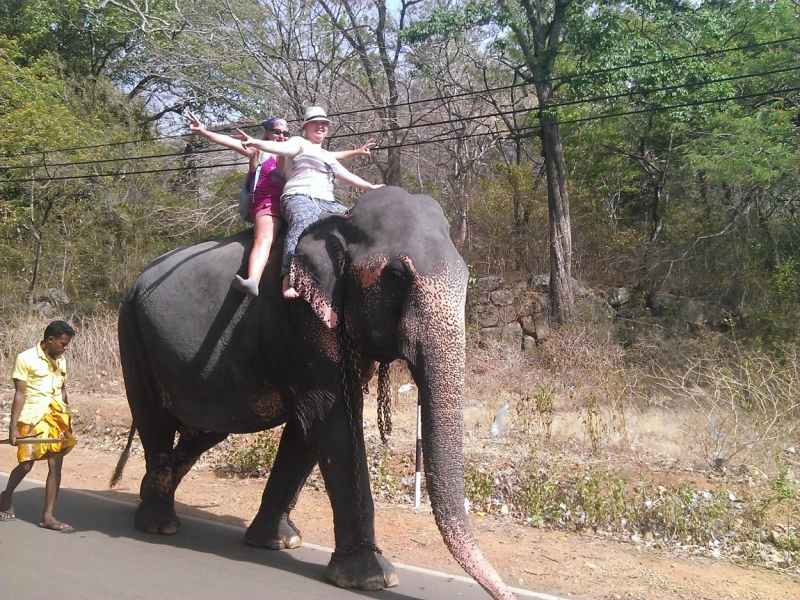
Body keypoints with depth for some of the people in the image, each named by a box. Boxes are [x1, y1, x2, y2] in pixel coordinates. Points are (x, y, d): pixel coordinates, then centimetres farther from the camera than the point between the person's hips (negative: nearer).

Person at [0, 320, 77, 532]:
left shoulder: (61, 361, 11)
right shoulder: (26, 359, -7)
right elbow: (20, 394, -9)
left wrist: (67, 419, 18)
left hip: (56, 417, 5)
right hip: (32, 418, -5)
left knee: (56, 466, 0)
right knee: (26, 464, 1)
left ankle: (48, 516, 5)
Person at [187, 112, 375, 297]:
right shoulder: (259, 151, 10)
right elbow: (231, 141, -3)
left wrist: (356, 151, 31)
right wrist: (204, 132, -18)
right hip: (266, 204, -9)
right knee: (264, 239, -32)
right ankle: (252, 282, -54)